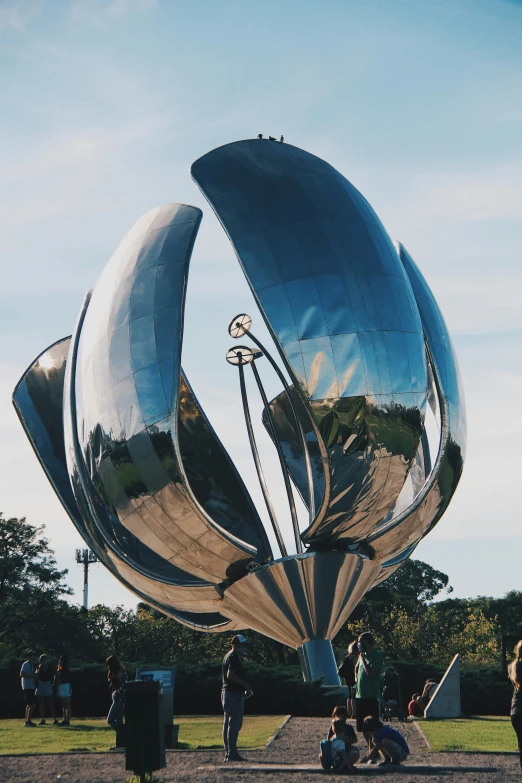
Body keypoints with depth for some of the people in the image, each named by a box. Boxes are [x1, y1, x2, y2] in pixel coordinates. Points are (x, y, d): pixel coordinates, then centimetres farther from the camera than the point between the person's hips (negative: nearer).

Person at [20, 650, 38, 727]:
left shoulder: (32, 665, 18)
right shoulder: (26, 664, -10)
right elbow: (22, 674, -19)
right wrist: (32, 676, -20)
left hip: (31, 687, 10)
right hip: (27, 687, -10)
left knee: (29, 705, 14)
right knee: (33, 704, -13)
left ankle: (27, 721, 19)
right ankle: (28, 721, -12)